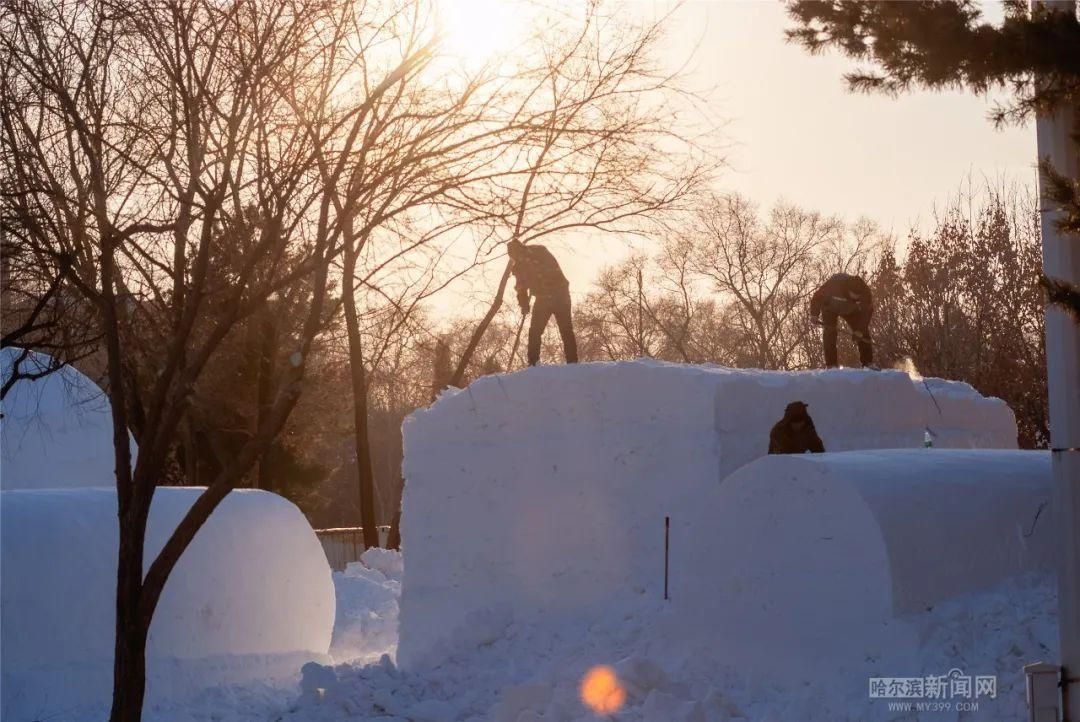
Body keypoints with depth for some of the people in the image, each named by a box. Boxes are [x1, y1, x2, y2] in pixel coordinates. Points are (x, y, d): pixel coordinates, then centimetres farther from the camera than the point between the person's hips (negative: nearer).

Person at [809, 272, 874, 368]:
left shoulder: (865, 291, -31)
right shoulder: (834, 284, -40)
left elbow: (867, 312, -21)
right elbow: (817, 297, -25)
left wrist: (859, 331, -27)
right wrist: (814, 314, -32)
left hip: (849, 309, 3)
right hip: (829, 307, -2)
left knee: (863, 332, -7)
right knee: (829, 332, -19)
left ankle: (867, 362, 5)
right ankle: (830, 365, -15)